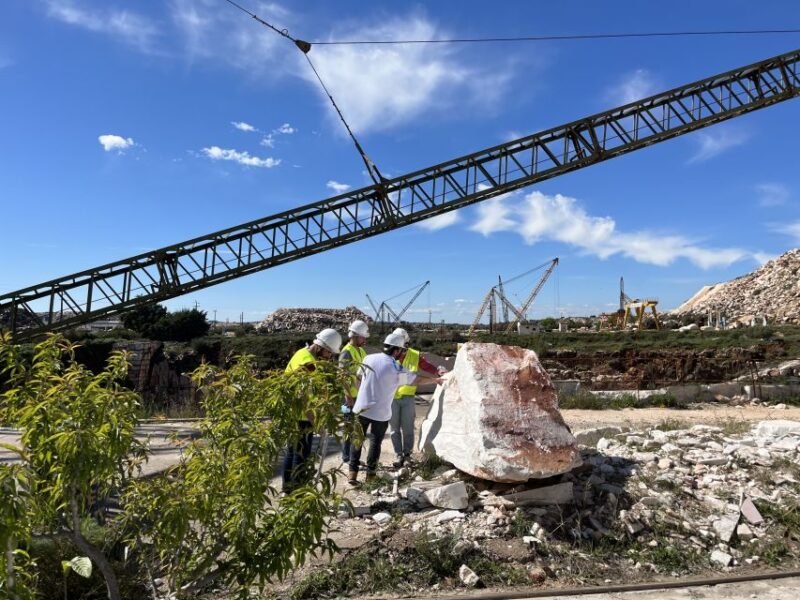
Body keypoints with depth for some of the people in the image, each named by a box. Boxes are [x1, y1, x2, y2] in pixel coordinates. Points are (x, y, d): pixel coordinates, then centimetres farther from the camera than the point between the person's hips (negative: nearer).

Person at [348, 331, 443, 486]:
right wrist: (435, 380, 16)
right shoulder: (397, 369, -11)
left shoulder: (369, 358, -1)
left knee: (357, 440, 15)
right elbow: (418, 379, 0)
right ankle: (370, 473, 19)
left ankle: (353, 472, 11)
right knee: (376, 441, 14)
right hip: (380, 412, -3)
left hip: (361, 408, 3)